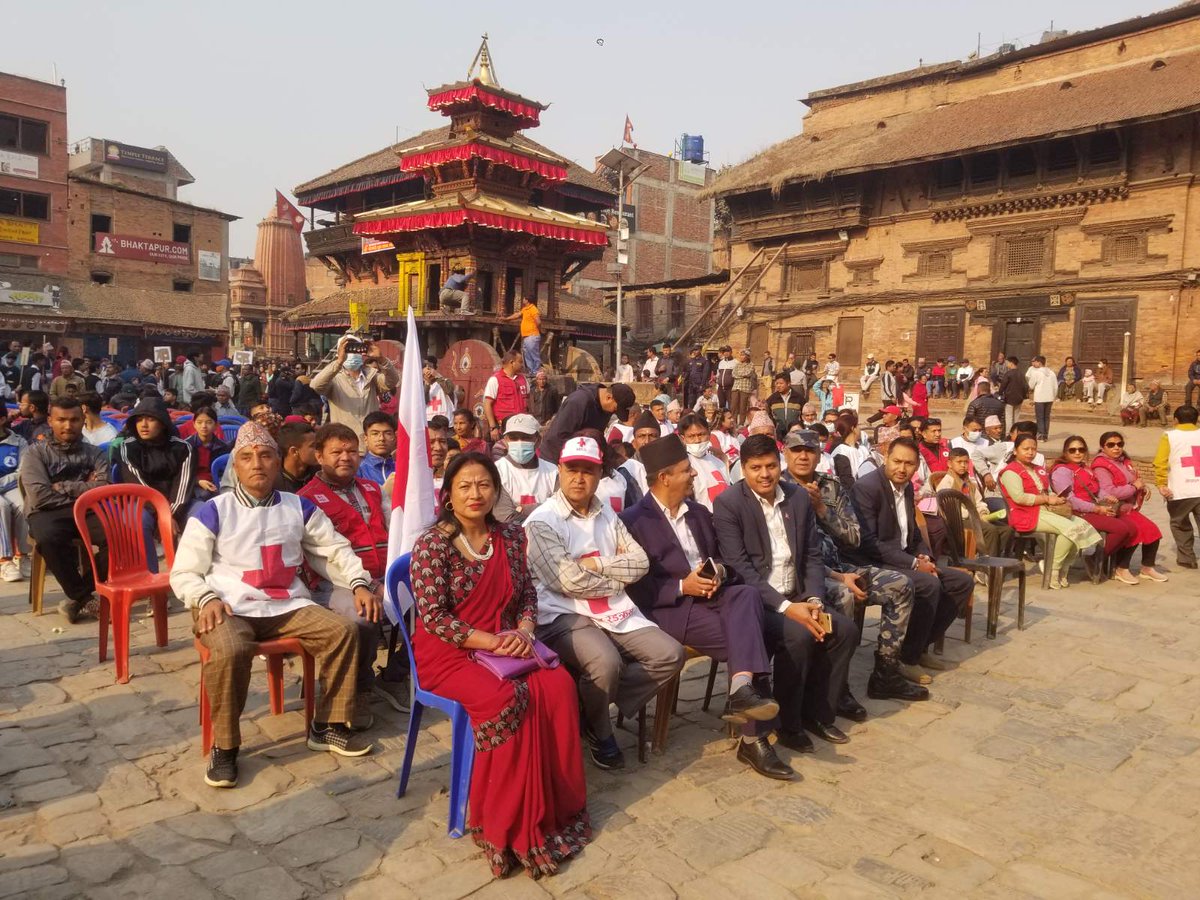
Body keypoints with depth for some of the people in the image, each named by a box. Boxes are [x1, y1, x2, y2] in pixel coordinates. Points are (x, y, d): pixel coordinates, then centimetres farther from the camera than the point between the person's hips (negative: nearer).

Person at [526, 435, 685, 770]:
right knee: (606, 662, -32)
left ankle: (598, 701, 6)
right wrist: (618, 574, -3)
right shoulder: (541, 521, -8)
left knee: (670, 655, -8)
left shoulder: (607, 514, 13)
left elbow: (641, 563, 4)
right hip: (564, 616, -6)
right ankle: (599, 731, 1)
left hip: (615, 611, 7)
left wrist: (598, 563, -10)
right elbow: (570, 582, -16)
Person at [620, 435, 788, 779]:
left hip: (711, 595, 6)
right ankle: (754, 737, -21)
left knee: (746, 594, -28)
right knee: (749, 637, -25)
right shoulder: (633, 520, -5)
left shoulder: (699, 513, 17)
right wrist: (682, 586, -18)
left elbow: (719, 558, 22)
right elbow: (633, 587, -10)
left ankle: (743, 689, -39)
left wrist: (719, 573, -3)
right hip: (669, 608, -6)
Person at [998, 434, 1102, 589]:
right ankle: (1052, 574, -13)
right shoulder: (1010, 471, -4)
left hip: (1046, 510, 9)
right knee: (1070, 528, -25)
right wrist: (1047, 499, -13)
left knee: (1082, 525, -10)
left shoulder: (1039, 470, 26)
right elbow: (1019, 497, -17)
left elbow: (1048, 492, 21)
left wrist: (1057, 499, -3)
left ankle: (1061, 572, -2)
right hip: (1028, 515, -9)